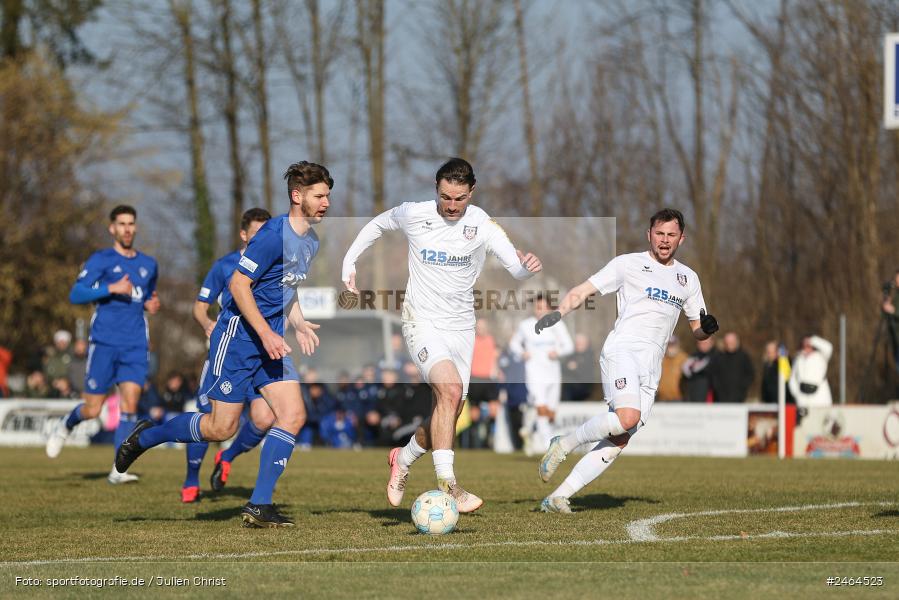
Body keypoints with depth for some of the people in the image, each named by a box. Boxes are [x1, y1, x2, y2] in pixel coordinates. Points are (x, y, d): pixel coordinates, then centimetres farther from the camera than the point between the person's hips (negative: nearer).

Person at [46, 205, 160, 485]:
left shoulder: (148, 264, 15)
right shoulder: (101, 259, -1)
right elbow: (75, 294, -10)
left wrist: (151, 305, 9)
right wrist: (112, 288, -19)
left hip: (135, 346, 3)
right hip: (104, 343, -3)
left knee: (130, 402, -12)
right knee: (92, 410, 0)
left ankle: (118, 470, -9)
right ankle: (66, 425, 34)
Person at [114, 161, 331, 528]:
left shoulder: (311, 242, 11)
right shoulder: (274, 235, -18)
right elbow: (238, 284, -19)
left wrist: (299, 325, 11)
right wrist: (266, 334, -23)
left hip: (271, 341, 8)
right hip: (238, 336, -8)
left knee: (293, 415, -8)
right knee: (222, 428, -5)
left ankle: (259, 506, -6)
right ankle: (147, 436, 20)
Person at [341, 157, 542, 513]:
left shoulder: (482, 225, -9)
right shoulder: (413, 215, -7)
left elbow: (517, 269, -18)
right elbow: (377, 225, 14)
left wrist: (527, 265, -41)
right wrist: (349, 262, 7)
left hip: (461, 327, 3)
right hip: (423, 322, -3)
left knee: (448, 415, 8)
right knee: (450, 389, -27)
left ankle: (404, 459, 38)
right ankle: (447, 486, -31)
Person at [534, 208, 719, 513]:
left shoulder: (688, 278, 21)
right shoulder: (628, 264, 7)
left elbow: (697, 330, 26)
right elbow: (582, 291, 1)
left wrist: (707, 328, 2)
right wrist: (559, 313, -17)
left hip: (652, 367, 5)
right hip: (622, 350, -5)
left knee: (619, 440, -5)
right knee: (627, 417, -30)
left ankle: (558, 497, -3)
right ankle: (563, 444, -9)